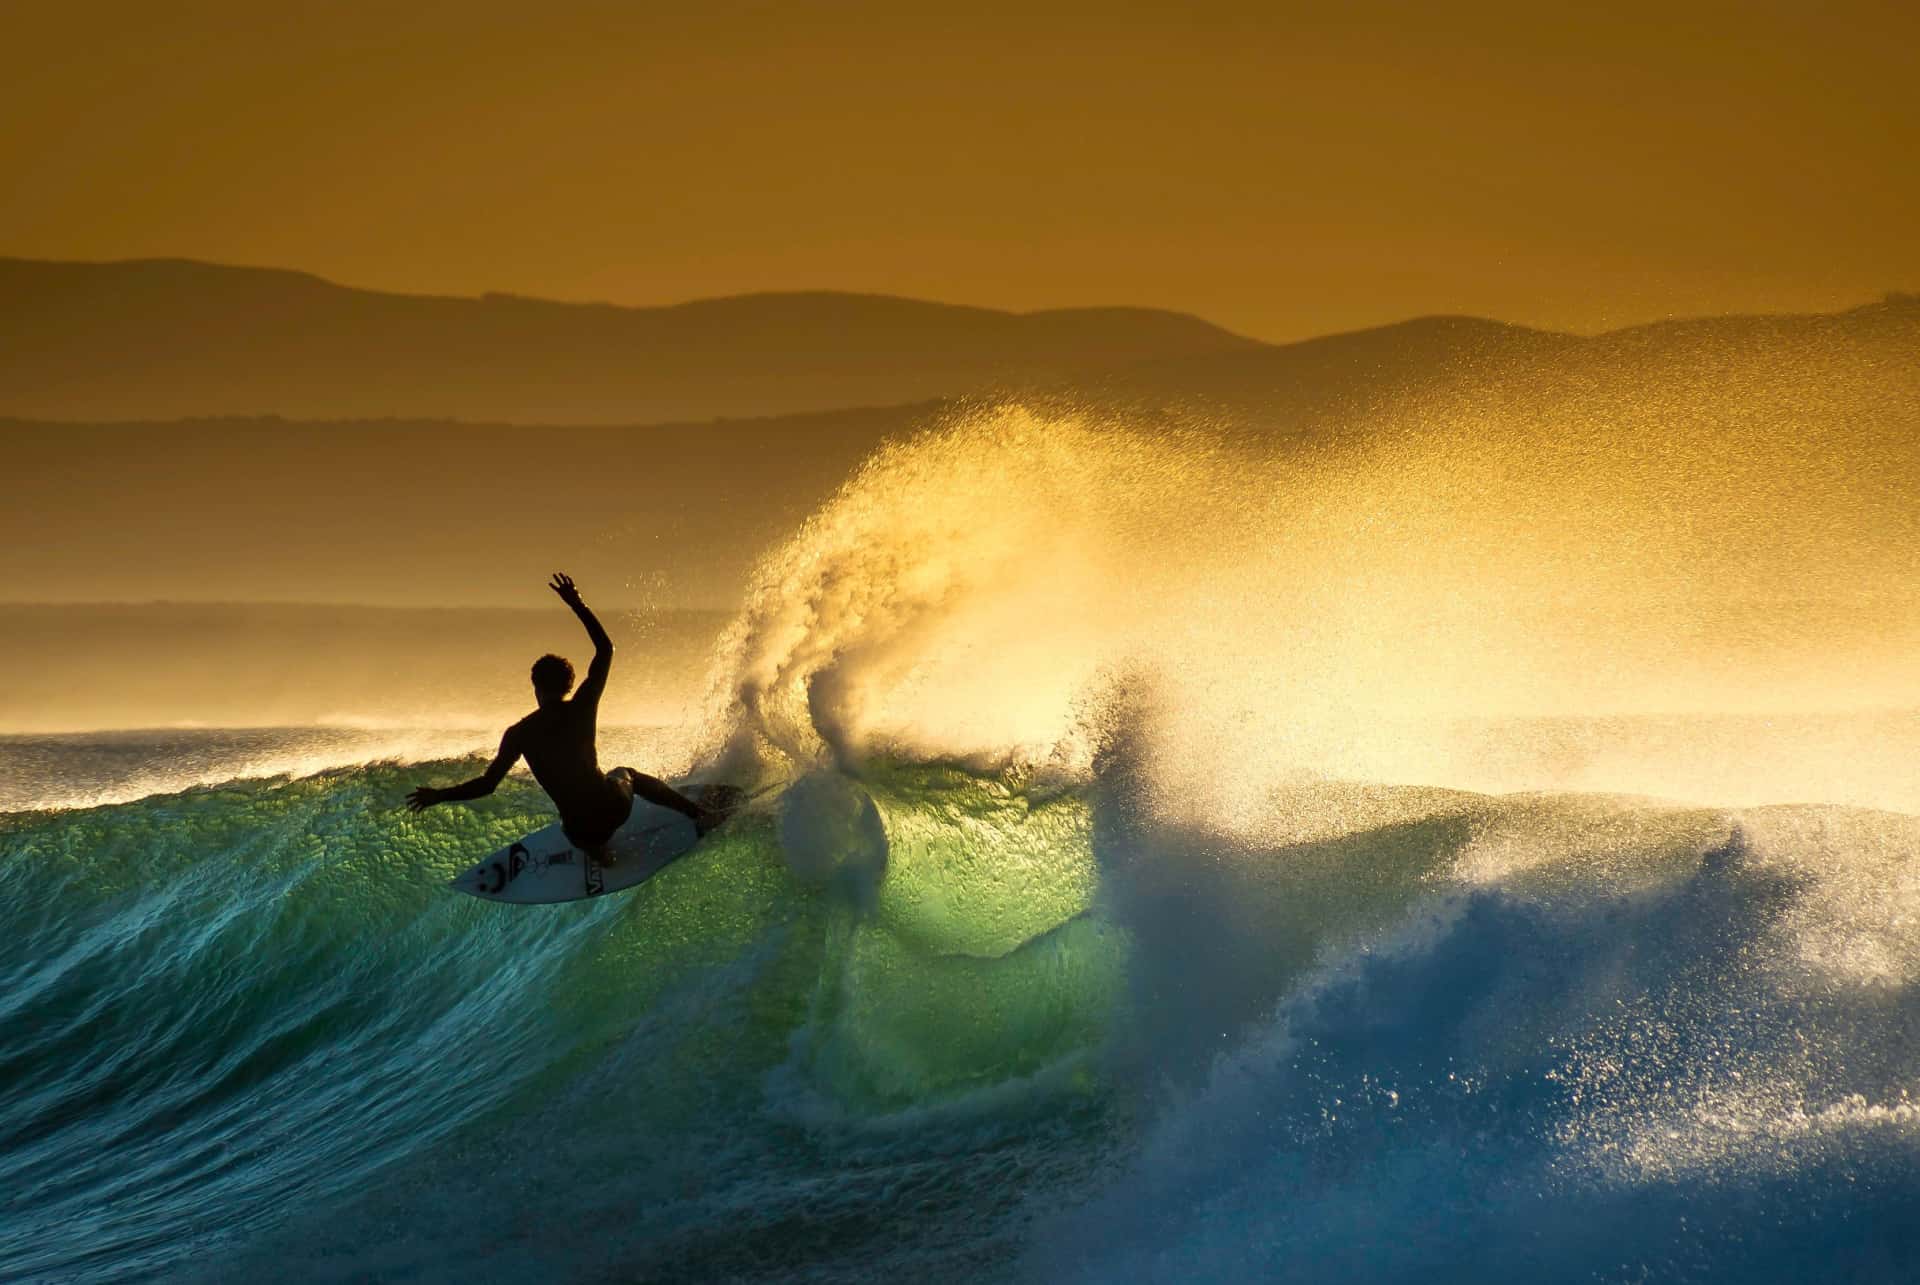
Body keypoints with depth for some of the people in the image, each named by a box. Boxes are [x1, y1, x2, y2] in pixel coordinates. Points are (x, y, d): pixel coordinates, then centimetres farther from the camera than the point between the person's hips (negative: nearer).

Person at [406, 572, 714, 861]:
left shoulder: (519, 734, -2)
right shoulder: (582, 708, -1)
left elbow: (487, 784, -1)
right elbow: (605, 649, 10)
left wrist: (438, 796, 12)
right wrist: (578, 605, 16)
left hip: (580, 828, 0)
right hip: (613, 807, 0)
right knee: (624, 775, 38)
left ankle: (595, 849, 9)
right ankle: (699, 813, 30)